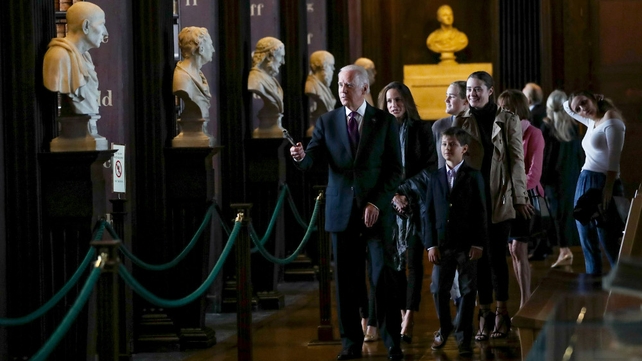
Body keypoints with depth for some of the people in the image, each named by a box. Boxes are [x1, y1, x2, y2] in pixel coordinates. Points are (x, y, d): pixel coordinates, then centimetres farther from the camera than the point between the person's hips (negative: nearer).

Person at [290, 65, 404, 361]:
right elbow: (312, 160, -2)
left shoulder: (385, 122, 3)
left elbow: (395, 169, 1)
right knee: (346, 279, 3)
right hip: (342, 211, 2)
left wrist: (377, 203, -10)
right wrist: (301, 156, -25)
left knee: (383, 274, -6)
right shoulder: (327, 122, 8)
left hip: (376, 210, -2)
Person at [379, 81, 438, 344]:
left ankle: (409, 322, -12)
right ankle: (402, 314, 10)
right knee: (395, 262, 3)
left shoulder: (421, 129, 3)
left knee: (414, 261, -7)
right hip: (388, 203, 2)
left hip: (416, 203, -2)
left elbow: (431, 166, 1)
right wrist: (393, 194, -9)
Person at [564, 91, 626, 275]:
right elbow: (567, 106, 34)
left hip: (602, 184, -9)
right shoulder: (592, 123, 17)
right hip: (584, 184, 9)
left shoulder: (610, 119, -8)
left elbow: (614, 158, -16)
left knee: (610, 245, -10)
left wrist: (608, 188, -24)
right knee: (588, 246, 9)